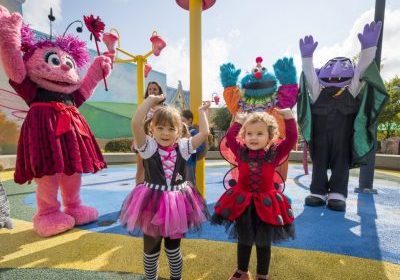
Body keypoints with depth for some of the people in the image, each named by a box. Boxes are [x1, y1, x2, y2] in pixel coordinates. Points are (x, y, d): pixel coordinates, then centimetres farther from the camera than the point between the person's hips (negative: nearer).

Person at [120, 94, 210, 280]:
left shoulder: (182, 147, -3)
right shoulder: (148, 146, -10)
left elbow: (204, 133, -11)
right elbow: (135, 124, -26)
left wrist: (202, 111, 1)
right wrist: (150, 100, -19)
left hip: (177, 203, 2)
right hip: (153, 202, -2)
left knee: (173, 247, 23)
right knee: (151, 249, 19)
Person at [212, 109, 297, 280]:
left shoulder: (274, 154, -8)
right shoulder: (241, 152, -4)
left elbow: (292, 138, -11)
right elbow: (230, 136, 1)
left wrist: (288, 115, -12)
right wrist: (239, 119, 5)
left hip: (266, 203, -1)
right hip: (242, 201, 2)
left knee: (264, 243, 15)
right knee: (244, 240, 19)